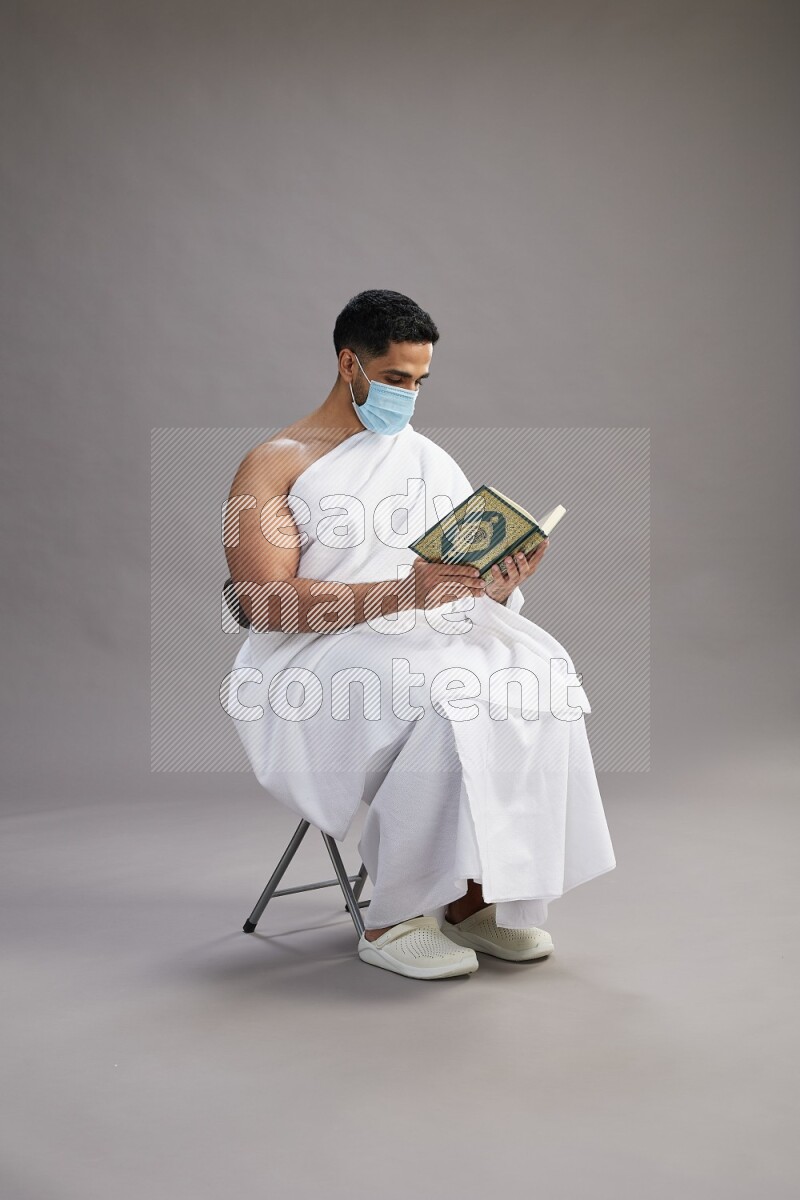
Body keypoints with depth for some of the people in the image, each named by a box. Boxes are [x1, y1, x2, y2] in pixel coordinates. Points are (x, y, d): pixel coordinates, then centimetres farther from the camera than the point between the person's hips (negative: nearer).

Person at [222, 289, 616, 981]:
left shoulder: (429, 459, 20)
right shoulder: (273, 467, 2)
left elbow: (476, 579, 14)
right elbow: (267, 605, -13)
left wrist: (502, 581, -12)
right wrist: (403, 593, -24)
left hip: (433, 637, 5)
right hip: (317, 657, -5)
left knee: (537, 677, -25)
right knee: (442, 700, -34)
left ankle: (470, 898, -15)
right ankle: (391, 921, -20)